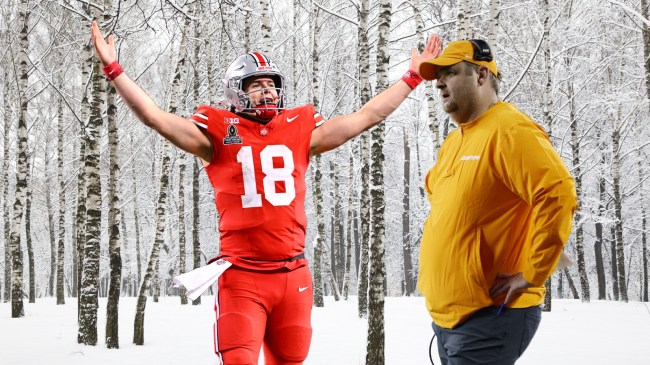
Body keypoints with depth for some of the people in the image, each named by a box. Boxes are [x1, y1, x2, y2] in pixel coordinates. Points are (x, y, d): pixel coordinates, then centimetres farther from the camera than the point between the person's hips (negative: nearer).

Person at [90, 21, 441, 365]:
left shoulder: (300, 131, 11)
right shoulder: (219, 133, 3)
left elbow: (367, 115, 16)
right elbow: (154, 115, -2)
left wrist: (412, 76, 18)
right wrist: (113, 69, -8)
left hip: (293, 275, 4)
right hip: (242, 277, -3)